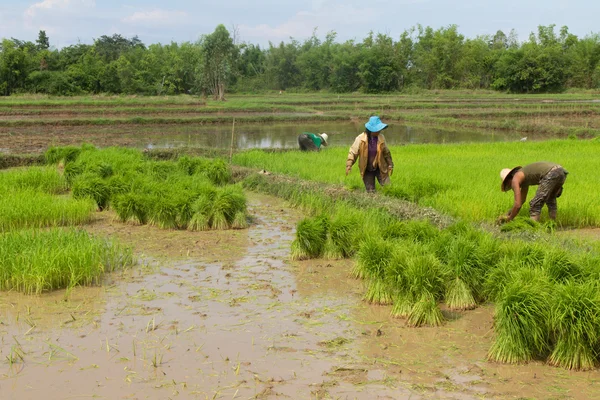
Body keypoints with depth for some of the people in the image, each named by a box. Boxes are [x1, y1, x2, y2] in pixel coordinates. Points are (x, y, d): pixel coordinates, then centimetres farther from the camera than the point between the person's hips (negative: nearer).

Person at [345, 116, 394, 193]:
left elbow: (386, 152, 8)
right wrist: (349, 165, -18)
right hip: (367, 170, -2)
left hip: (380, 168, 2)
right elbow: (353, 152, -8)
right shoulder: (360, 139, -14)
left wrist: (390, 164, 13)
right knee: (371, 191, 1)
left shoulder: (381, 138, -6)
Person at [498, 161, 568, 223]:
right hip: (561, 171, 9)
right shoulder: (524, 177, 35)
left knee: (535, 205, 0)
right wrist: (508, 214, 48)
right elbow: (522, 200, 47)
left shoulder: (515, 180, 8)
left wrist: (509, 219, 16)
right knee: (550, 199, 32)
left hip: (551, 174, -9)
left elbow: (518, 205, 1)